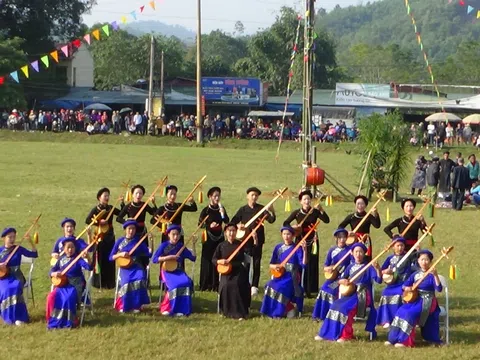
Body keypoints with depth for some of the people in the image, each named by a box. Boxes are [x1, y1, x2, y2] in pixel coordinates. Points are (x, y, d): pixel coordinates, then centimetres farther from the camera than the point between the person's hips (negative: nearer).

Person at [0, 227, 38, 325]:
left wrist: (31, 242, -7)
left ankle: (19, 317, -27)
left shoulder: (18, 249, 3)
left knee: (16, 288, -34)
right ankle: (9, 317, -19)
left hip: (16, 276, 0)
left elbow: (34, 255, 3)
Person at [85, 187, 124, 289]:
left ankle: (109, 282, 17)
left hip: (110, 236, 5)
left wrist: (122, 203, -3)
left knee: (110, 259, 8)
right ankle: (99, 283, 5)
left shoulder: (111, 208, 7)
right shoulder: (96, 209, -7)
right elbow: (87, 220, -13)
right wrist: (99, 222, -22)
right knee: (100, 259, -2)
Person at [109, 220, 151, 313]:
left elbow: (149, 254, -2)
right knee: (126, 281, -32)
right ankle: (124, 305, -10)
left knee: (140, 280, -32)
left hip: (137, 266, 0)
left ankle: (136, 305, -18)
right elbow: (111, 257, 5)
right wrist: (120, 254, -13)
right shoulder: (120, 241, 5)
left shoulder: (139, 241, 6)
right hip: (125, 267, 0)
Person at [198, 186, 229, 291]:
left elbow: (227, 221, -2)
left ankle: (215, 285, 8)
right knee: (208, 261, -2)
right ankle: (206, 285, 3)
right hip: (209, 238, -4)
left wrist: (223, 213, -19)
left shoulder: (221, 209, 6)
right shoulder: (206, 210, -5)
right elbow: (200, 224, -4)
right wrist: (209, 226, -20)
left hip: (219, 237, 4)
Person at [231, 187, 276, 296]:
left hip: (258, 239, -1)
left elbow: (271, 220, -10)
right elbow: (233, 221, 7)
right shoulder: (243, 209, 4)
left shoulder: (261, 208, 1)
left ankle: (254, 286, 5)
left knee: (256, 263, 1)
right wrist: (238, 225, -15)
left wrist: (272, 211, -29)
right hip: (246, 239, 1)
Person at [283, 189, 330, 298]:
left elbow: (327, 220, -13)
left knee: (311, 265, 1)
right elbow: (285, 223, 1)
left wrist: (321, 210, -25)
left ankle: (309, 290, 7)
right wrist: (292, 227, -18)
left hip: (312, 241, 1)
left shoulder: (315, 212, -2)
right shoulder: (297, 212, -2)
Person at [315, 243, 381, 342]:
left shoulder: (368, 267, -3)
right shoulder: (351, 266, 13)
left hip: (362, 295, -6)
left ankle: (346, 335, -17)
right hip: (350, 293, 6)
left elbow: (378, 280, -14)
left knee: (345, 308, -28)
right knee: (335, 305, -13)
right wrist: (343, 281, -9)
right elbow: (340, 279, 16)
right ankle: (328, 333, -4)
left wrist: (377, 269, -32)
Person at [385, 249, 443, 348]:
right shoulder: (415, 274, 10)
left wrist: (435, 275, -33)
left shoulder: (431, 275, -8)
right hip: (415, 299, 6)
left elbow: (439, 289, -21)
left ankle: (405, 340, -23)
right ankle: (394, 339, -12)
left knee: (410, 313, -28)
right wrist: (406, 288, -10)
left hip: (427, 301, -6)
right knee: (401, 311, -16)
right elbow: (404, 285, 14)